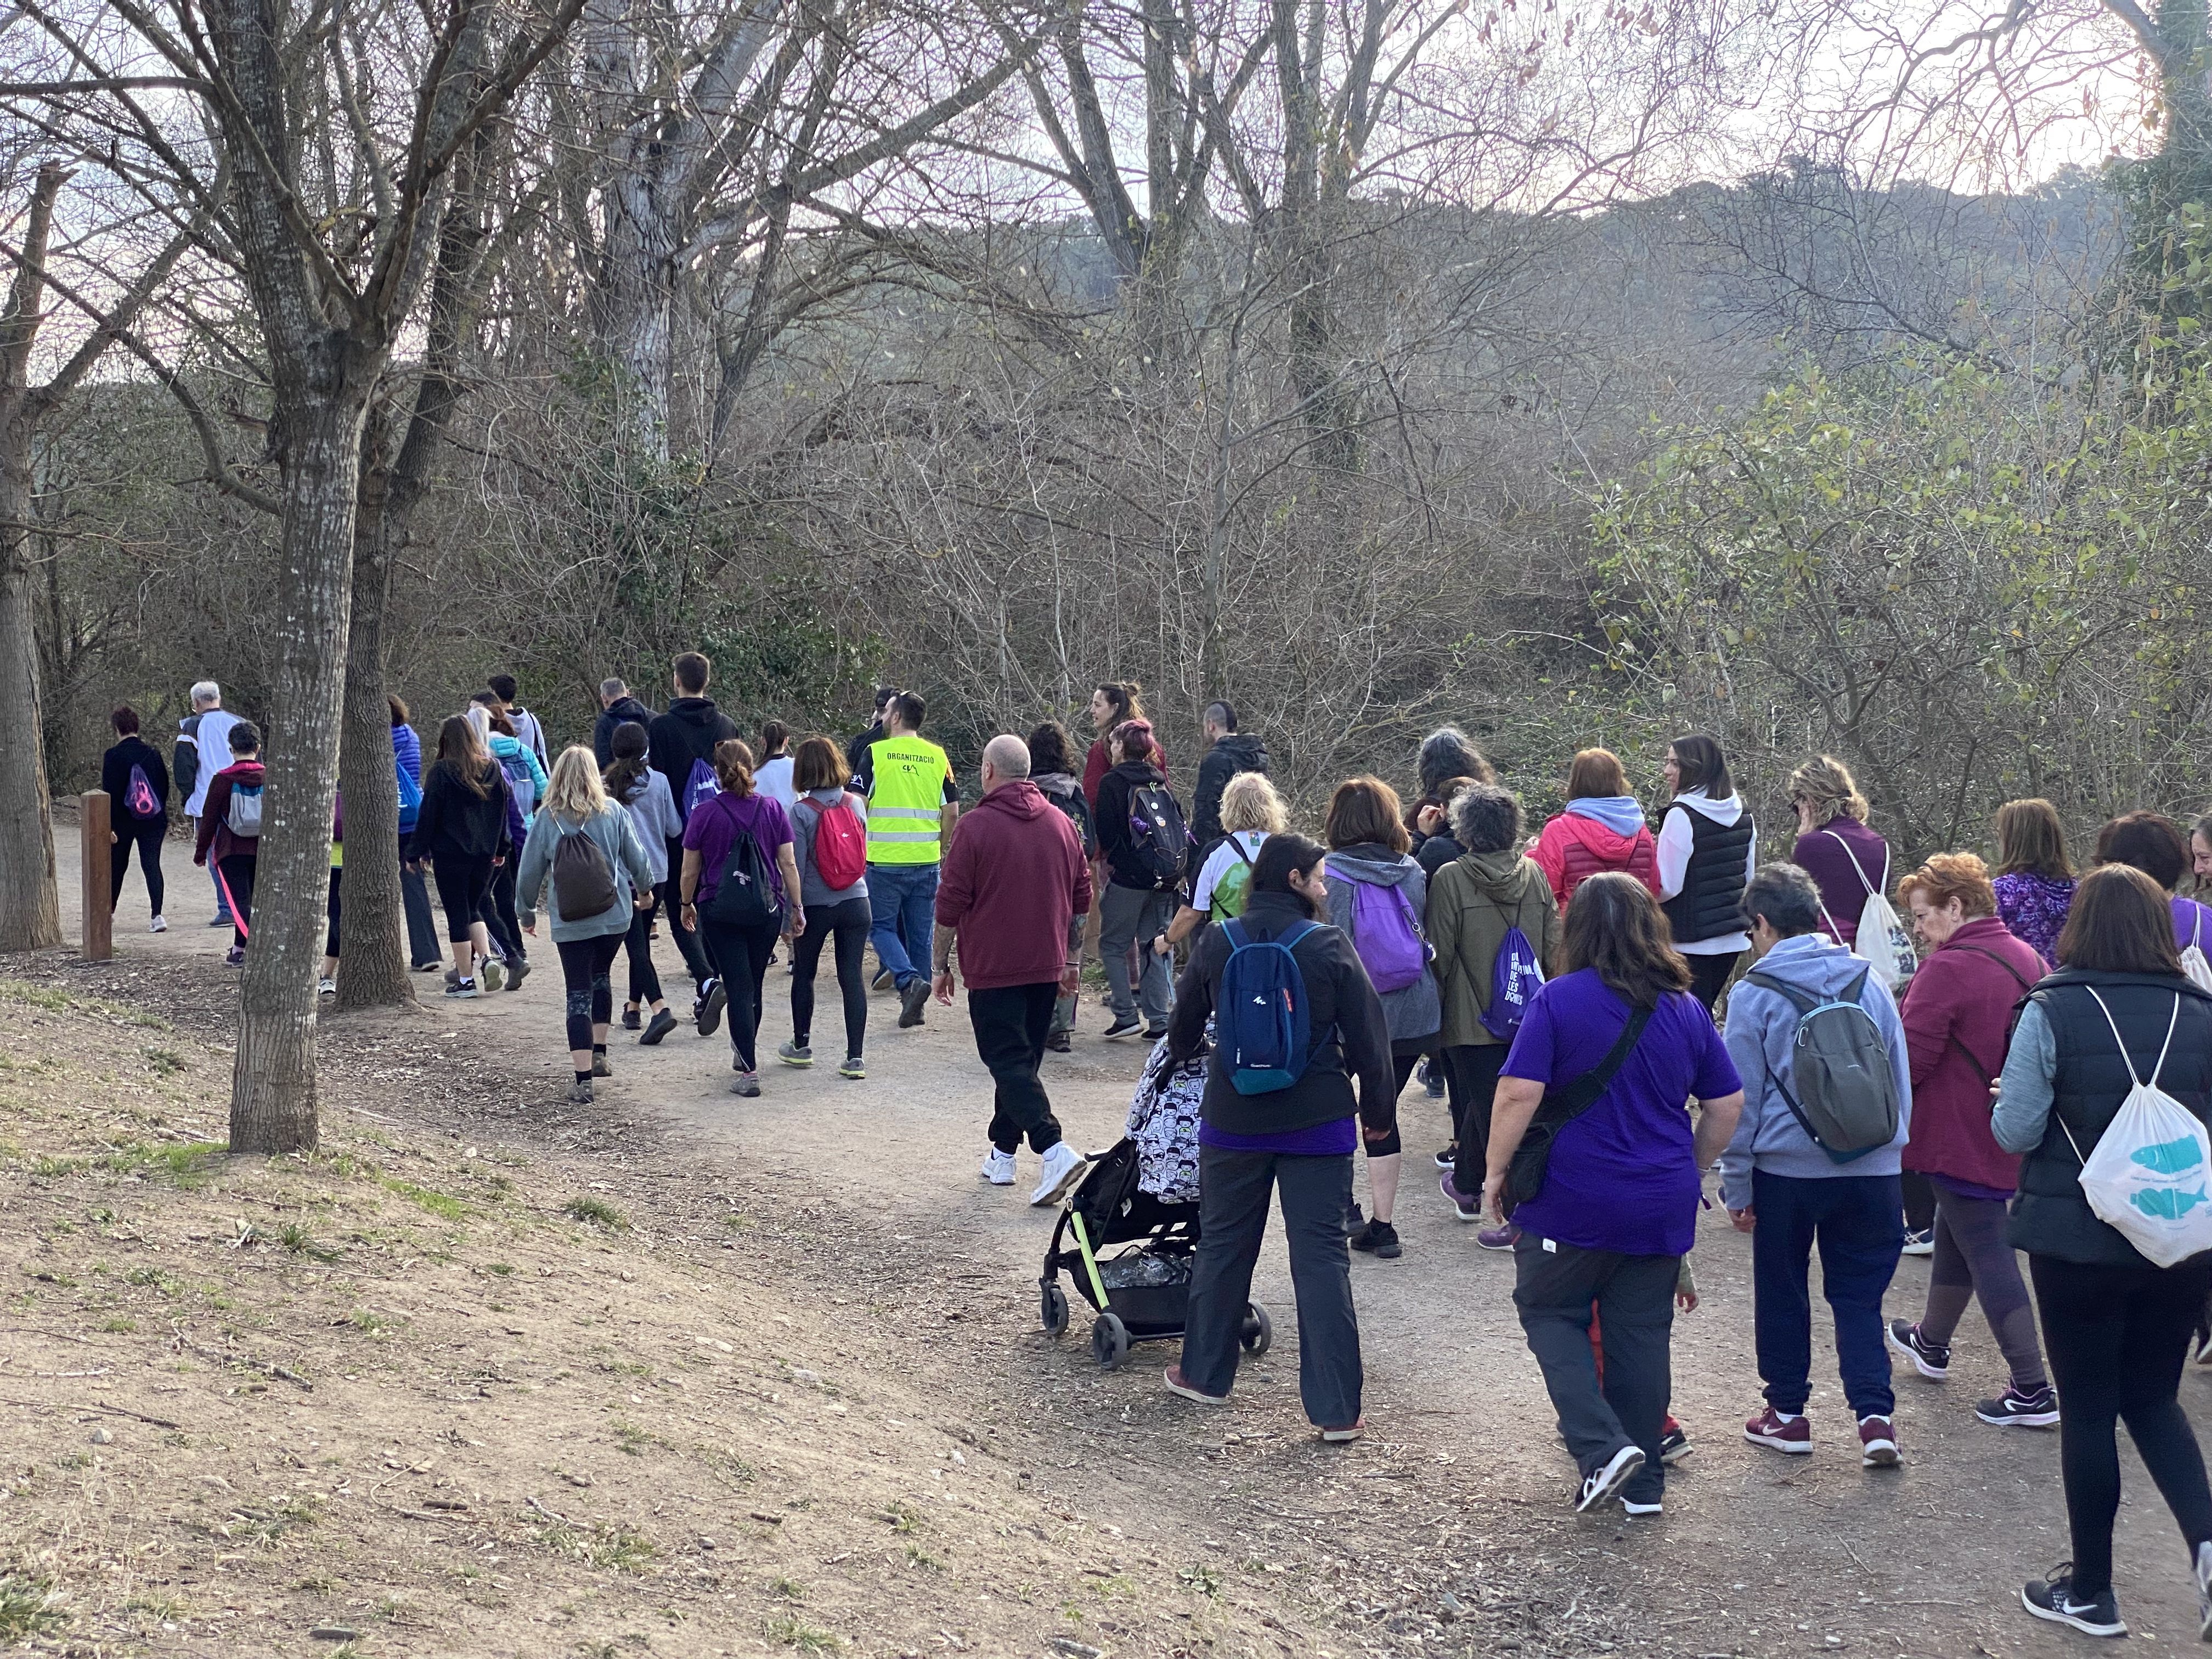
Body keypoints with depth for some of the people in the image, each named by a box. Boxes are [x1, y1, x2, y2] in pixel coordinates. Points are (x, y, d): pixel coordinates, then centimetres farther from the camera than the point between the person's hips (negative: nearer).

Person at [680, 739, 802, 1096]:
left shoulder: (704, 814, -8)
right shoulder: (772, 809, -2)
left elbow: (690, 870, -2)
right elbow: (788, 864, -2)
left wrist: (687, 905, 15)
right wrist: (797, 908, 7)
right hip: (767, 909, 2)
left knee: (739, 988, -2)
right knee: (754, 985, 18)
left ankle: (749, 1073, -9)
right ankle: (745, 1055, 35)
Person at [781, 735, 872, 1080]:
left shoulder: (801, 812, -12)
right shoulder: (856, 804, -1)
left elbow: (795, 867, -11)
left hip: (815, 906, -2)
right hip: (856, 903, 3)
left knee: (803, 974, 17)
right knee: (853, 977, 3)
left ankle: (801, 1046, 29)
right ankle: (855, 1058, 0)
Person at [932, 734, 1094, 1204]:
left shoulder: (977, 826, -11)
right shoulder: (1061, 823, 7)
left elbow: (951, 905, -9)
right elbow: (1082, 900, 12)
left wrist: (940, 964, 1)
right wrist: (1069, 961, 20)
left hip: (993, 969, -6)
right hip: (1046, 968, 6)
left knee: (1009, 1063, -6)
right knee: (1023, 1057, 16)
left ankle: (1054, 1150, -22)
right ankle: (1002, 1154, 23)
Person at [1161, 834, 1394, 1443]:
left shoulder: (1217, 943, 0)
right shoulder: (1330, 946, -10)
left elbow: (1184, 1024, 16)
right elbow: (1368, 1037, -7)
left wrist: (1183, 1053, 39)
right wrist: (1378, 1112, 6)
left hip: (1232, 1122, 3)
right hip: (1317, 1125, -2)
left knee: (1222, 1246, 18)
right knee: (1321, 1256, 1)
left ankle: (1205, 1374, 30)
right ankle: (1336, 1408, 1)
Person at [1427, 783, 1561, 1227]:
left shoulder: (1450, 878, -12)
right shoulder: (1534, 873, 1)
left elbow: (1439, 955, -9)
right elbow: (1555, 946, 5)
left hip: (1473, 1020, -4)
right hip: (1529, 1019, 4)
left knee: (1492, 1111, 3)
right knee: (1484, 1101, 17)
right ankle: (1465, 1184, 28)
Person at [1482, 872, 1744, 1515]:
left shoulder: (1558, 1000, -11)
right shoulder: (1686, 1010, 4)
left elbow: (1518, 1093, -17)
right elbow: (1728, 1105, 9)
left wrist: (1496, 1171, -5)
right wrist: (1688, 1168, 22)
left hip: (1571, 1203, -4)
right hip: (1661, 1208, 4)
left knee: (1551, 1315, 13)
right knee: (1643, 1334, 13)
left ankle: (1601, 1448, -3)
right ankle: (1642, 1483, 20)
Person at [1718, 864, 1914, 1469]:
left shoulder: (1753, 996, -8)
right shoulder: (1869, 981, 4)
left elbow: (1741, 1100, -5)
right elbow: (1901, 1076, 11)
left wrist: (1736, 1186, 1)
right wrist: (1892, 1151, 19)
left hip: (1786, 1170, -3)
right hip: (1872, 1170, 3)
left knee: (1781, 1294, 14)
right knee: (1859, 1296, 11)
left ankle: (1788, 1412, 23)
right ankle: (1875, 1415, -1)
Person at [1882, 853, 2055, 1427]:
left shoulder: (1948, 968, -20)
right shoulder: (2029, 960, 7)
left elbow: (1908, 1058, -21)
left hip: (1960, 1136, -9)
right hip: (2012, 1135, 9)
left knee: (1987, 1255, -3)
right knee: (1955, 1235, 25)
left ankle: (2033, 1391, -1)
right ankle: (1932, 1341, 43)